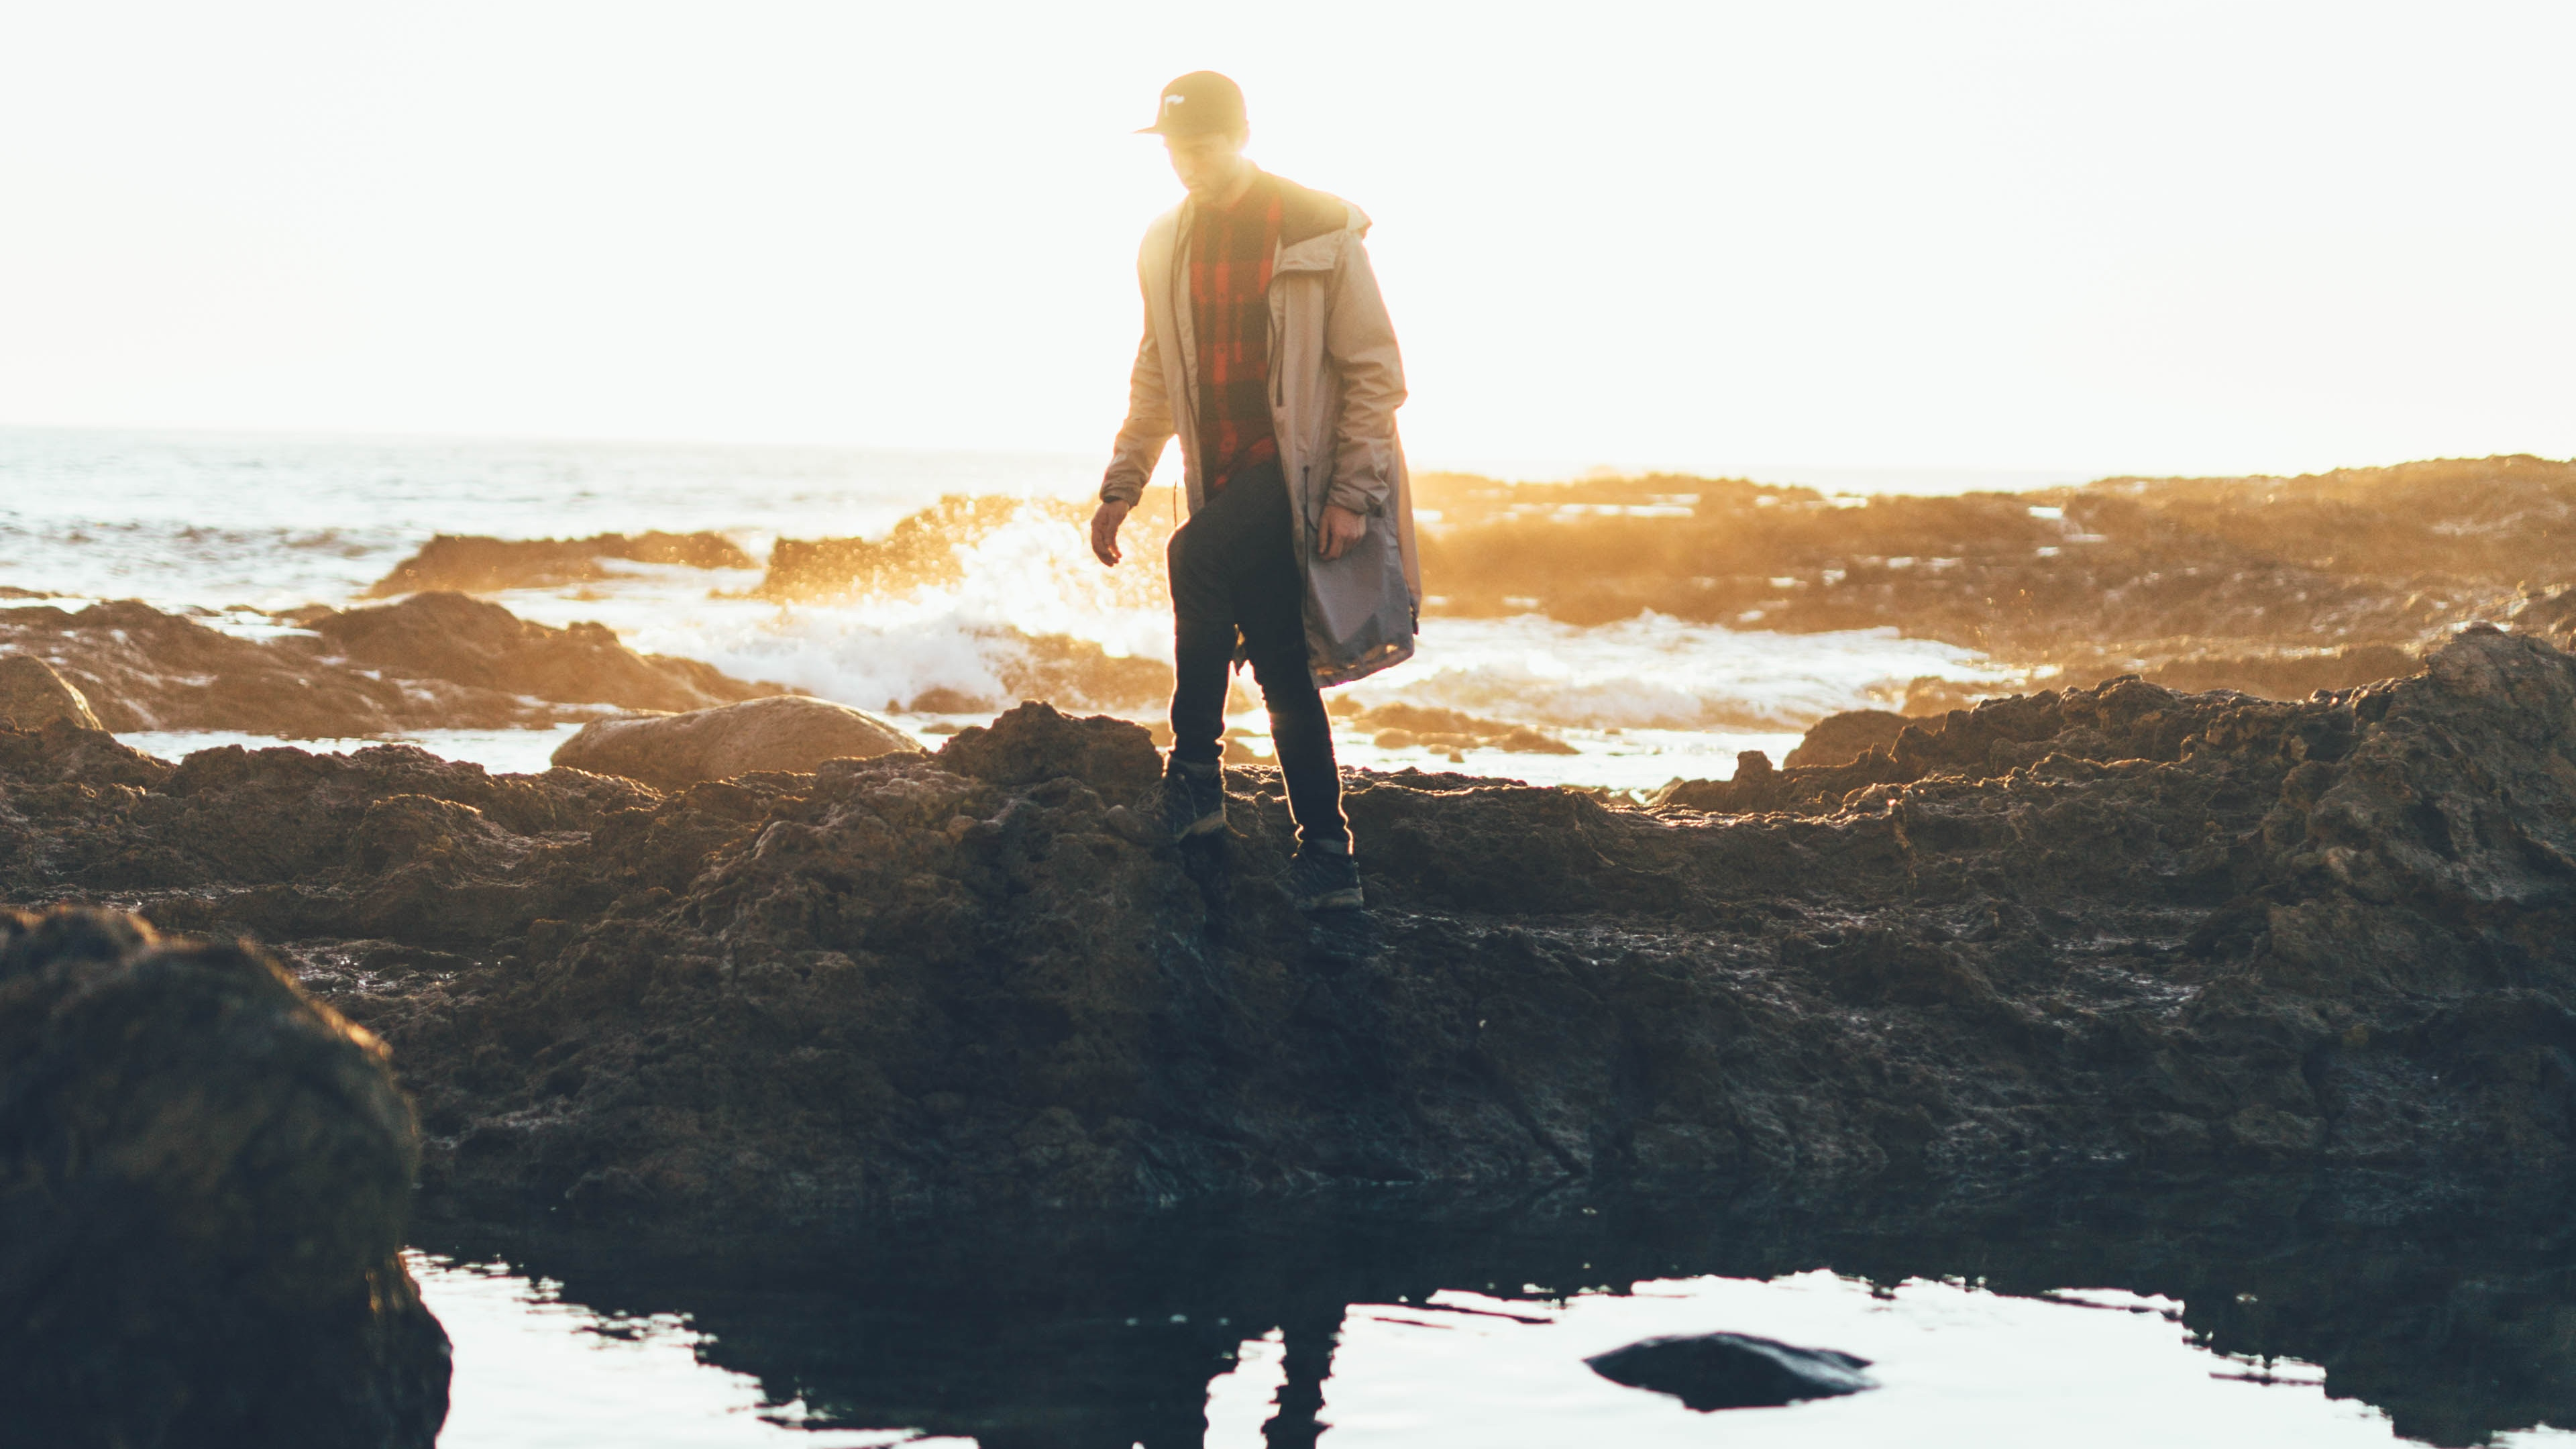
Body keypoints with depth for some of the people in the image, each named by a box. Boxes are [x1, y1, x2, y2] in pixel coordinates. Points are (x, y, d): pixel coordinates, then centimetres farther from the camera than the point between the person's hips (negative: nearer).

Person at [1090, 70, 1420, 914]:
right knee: (1280, 671, 3)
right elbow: (1156, 378, 17)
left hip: (1301, 466, -6)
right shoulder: (1167, 248, 9)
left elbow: (1374, 371, -8)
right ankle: (1328, 858, 9)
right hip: (1227, 478, 6)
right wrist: (1121, 489, 9)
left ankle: (1196, 771, -15)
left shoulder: (1321, 234, -8)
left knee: (1197, 558, -29)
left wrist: (1352, 494, -15)